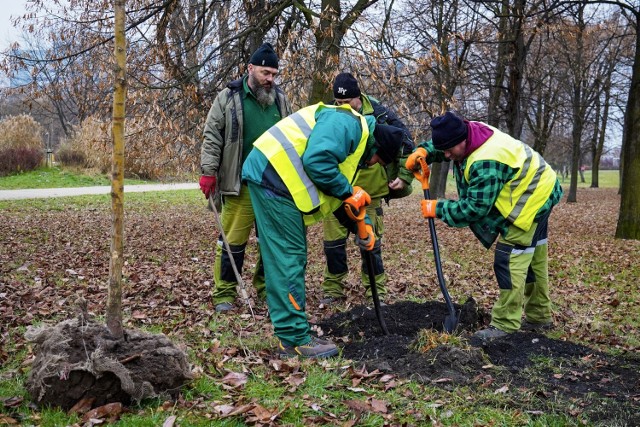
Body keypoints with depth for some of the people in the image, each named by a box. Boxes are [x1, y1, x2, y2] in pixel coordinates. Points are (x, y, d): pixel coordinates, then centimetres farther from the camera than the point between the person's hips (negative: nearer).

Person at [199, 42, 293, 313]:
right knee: (233, 241, -2)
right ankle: (224, 293, 10)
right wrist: (209, 172, -11)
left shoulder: (280, 100, 12)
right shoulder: (229, 98, -1)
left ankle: (267, 288, 24)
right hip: (240, 186, -4)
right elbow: (212, 138, -3)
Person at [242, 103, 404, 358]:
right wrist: (348, 191, -11)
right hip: (273, 175, -11)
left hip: (274, 179, 11)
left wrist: (362, 225, 11)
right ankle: (295, 339, -2)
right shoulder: (348, 124, -9)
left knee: (287, 259, 11)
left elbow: (337, 198, 24)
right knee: (289, 259, -8)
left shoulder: (357, 140, 24)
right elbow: (316, 160, -24)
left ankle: (291, 336, 18)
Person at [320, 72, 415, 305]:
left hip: (370, 193, -1)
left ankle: (376, 290, 18)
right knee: (333, 241, 5)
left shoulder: (379, 114, -10)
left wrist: (404, 175, 0)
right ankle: (332, 288, 19)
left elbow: (406, 143, 1)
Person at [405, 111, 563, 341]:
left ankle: (505, 325, -10)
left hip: (533, 199, -10)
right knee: (533, 258, 18)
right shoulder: (469, 132, -8)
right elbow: (441, 143, 12)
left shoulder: (486, 163, -36)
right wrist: (423, 151, -8)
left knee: (509, 260, -14)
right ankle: (539, 316, 30)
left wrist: (438, 209, -22)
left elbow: (475, 208, -32)